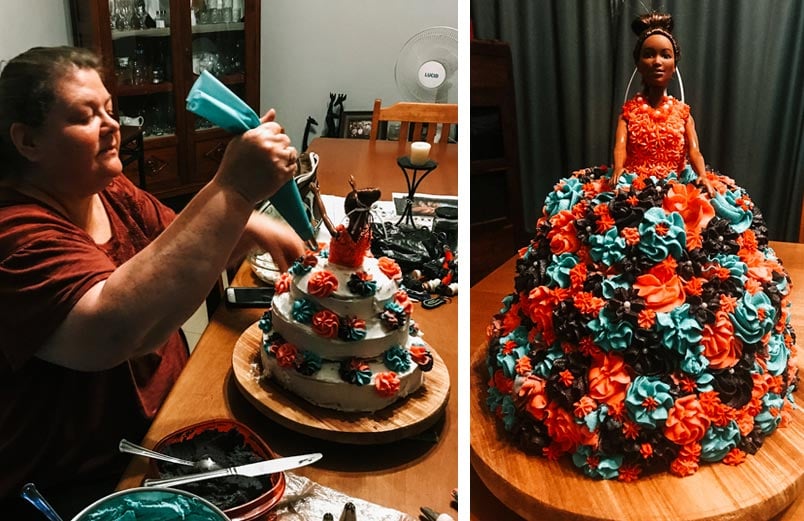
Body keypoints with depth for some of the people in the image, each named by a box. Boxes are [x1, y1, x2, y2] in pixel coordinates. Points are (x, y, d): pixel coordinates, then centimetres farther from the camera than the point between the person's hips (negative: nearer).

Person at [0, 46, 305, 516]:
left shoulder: (110, 192, 2)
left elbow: (186, 255, 11)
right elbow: (114, 331, -40)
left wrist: (248, 226, -11)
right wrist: (233, 189, -40)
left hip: (166, 415, 8)